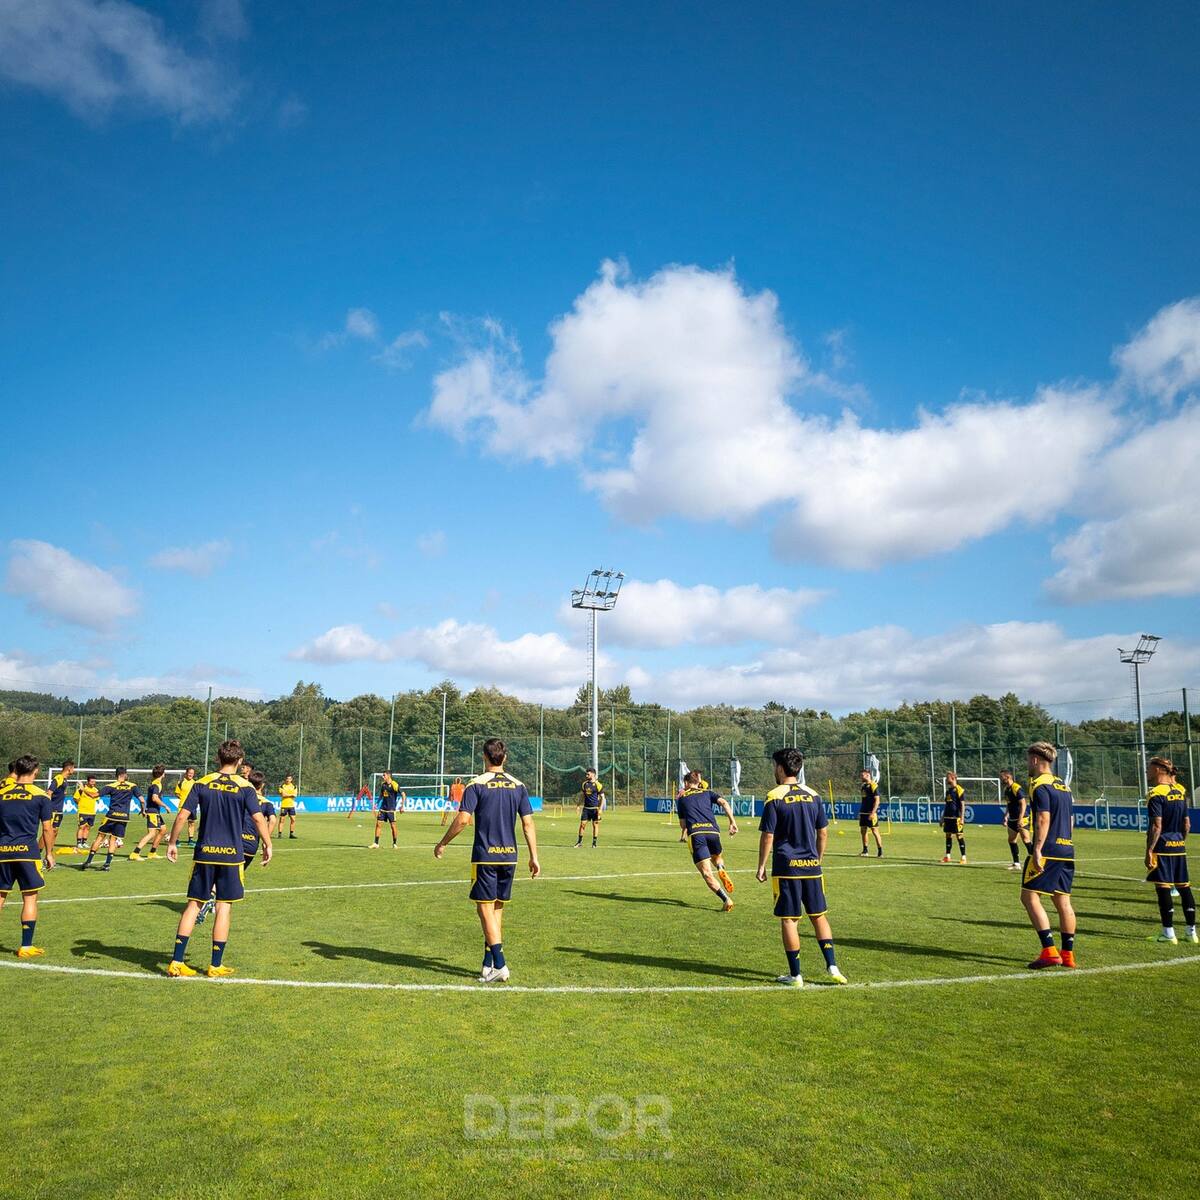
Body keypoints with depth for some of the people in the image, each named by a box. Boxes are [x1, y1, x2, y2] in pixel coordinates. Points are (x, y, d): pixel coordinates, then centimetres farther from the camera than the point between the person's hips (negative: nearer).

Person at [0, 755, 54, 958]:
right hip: (27, 851, -3)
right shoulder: (41, 795, -2)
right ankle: (26, 947, 6)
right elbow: (47, 828, 0)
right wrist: (49, 853, 9)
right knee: (30, 898, 4)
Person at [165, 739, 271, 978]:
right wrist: (268, 845, 1)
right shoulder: (244, 787, -4)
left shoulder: (202, 784, 2)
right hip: (232, 853, -2)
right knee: (224, 906, 5)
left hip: (204, 853, 2)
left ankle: (177, 962, 8)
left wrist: (172, 843, 10)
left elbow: (182, 816, -1)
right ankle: (216, 966, 10)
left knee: (194, 903, 9)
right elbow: (258, 818, -10)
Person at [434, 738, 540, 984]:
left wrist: (443, 844, -1)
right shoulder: (518, 786, 5)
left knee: (486, 909, 0)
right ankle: (488, 965, 18)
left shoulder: (477, 784, -7)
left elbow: (463, 819, -14)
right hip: (509, 856, 5)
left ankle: (499, 966, -6)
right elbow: (528, 824, 3)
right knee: (497, 909, 13)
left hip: (485, 856, -4)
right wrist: (534, 857, 8)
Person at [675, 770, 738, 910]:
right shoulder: (707, 793, 22)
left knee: (707, 874, -2)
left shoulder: (681, 798, 21)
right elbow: (723, 802, 3)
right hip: (713, 831, 2)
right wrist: (732, 822, -2)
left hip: (695, 833, -2)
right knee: (717, 857, 31)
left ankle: (726, 900, -21)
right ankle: (721, 870, -4)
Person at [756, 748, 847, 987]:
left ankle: (795, 975, 7)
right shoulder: (812, 795, 6)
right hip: (811, 867, 5)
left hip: (786, 868, -4)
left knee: (789, 920, 3)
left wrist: (761, 867, -2)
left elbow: (767, 837, -10)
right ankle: (832, 966, 12)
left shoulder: (774, 797, -9)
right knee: (819, 916, 16)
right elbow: (823, 833, 10)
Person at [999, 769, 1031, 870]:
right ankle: (1016, 864, 19)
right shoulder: (1006, 789, 11)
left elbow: (1023, 804, -20)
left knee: (1025, 840, -11)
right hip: (1012, 819, 10)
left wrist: (1020, 819, -25)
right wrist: (1006, 817, 18)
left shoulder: (1017, 788, -17)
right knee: (1011, 840, 11)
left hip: (1021, 819, -10)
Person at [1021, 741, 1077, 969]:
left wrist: (1037, 850, -20)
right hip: (1067, 851, 9)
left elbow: (1043, 819, -19)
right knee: (1063, 901, 10)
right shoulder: (1063, 786, 17)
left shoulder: (1040, 785, -10)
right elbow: (1071, 820, 19)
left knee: (1029, 897, -5)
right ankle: (1068, 954, 13)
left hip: (1048, 851, -9)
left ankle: (1049, 951, -11)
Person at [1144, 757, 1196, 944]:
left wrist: (1149, 851, -14)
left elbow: (1156, 827, -17)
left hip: (1163, 847, -7)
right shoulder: (1180, 791, 9)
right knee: (1184, 887, 13)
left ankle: (1169, 932, 1)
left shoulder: (1156, 794, -14)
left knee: (1163, 888, -1)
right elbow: (1187, 824, 13)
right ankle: (1191, 931, 19)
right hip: (1179, 847, 7)